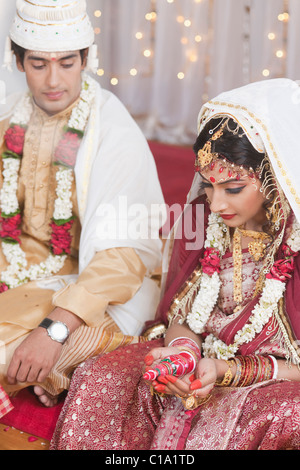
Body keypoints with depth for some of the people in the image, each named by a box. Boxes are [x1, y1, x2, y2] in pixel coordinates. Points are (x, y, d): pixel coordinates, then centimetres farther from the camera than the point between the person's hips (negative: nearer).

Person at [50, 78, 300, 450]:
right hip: (202, 362, 4)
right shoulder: (199, 217, -3)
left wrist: (228, 372, -24)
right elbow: (181, 317, 7)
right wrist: (183, 350, -16)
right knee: (98, 379, -17)